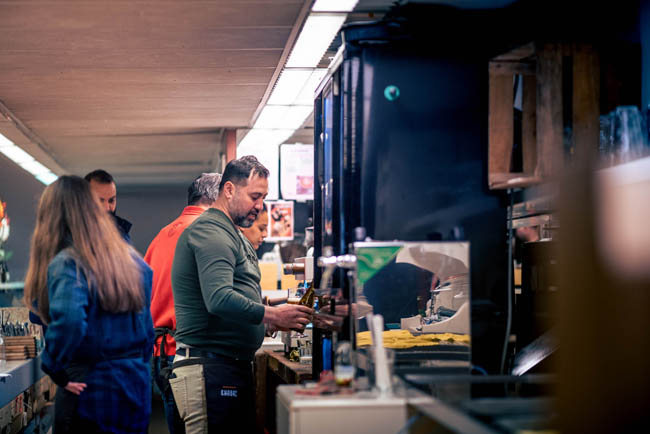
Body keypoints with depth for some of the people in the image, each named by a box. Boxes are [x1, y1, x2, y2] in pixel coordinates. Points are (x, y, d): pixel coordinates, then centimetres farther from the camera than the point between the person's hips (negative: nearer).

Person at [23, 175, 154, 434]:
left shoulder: (66, 264, -14)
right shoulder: (133, 261, 8)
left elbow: (68, 320, -31)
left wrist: (56, 370, -18)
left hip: (89, 392, -6)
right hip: (137, 390, 7)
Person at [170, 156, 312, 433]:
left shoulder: (231, 234, 23)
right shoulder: (211, 232, -12)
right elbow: (219, 300, -25)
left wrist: (272, 317, 10)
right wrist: (272, 315, -20)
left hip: (234, 367, 11)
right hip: (210, 370, -10)